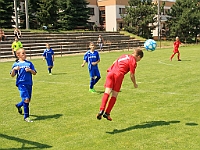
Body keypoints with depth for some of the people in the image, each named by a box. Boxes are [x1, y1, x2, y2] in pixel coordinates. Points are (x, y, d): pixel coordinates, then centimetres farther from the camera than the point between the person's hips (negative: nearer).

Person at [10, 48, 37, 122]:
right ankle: (26, 116, -4)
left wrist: (30, 70, -12)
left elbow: (34, 73, 8)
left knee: (28, 100, 14)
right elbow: (12, 75, -1)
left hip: (29, 84, 5)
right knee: (26, 99, -16)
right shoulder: (16, 64, 1)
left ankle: (19, 105, 46)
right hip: (21, 84, -4)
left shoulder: (29, 63, 9)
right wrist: (14, 69, -19)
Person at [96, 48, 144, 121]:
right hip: (119, 75, -5)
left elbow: (114, 62, 33)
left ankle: (102, 110, -25)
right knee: (114, 95, 5)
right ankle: (107, 113, 3)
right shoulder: (133, 62, 8)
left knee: (107, 92, -8)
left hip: (110, 73, 5)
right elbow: (132, 75, 6)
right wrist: (135, 84, 21)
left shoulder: (124, 56, 28)